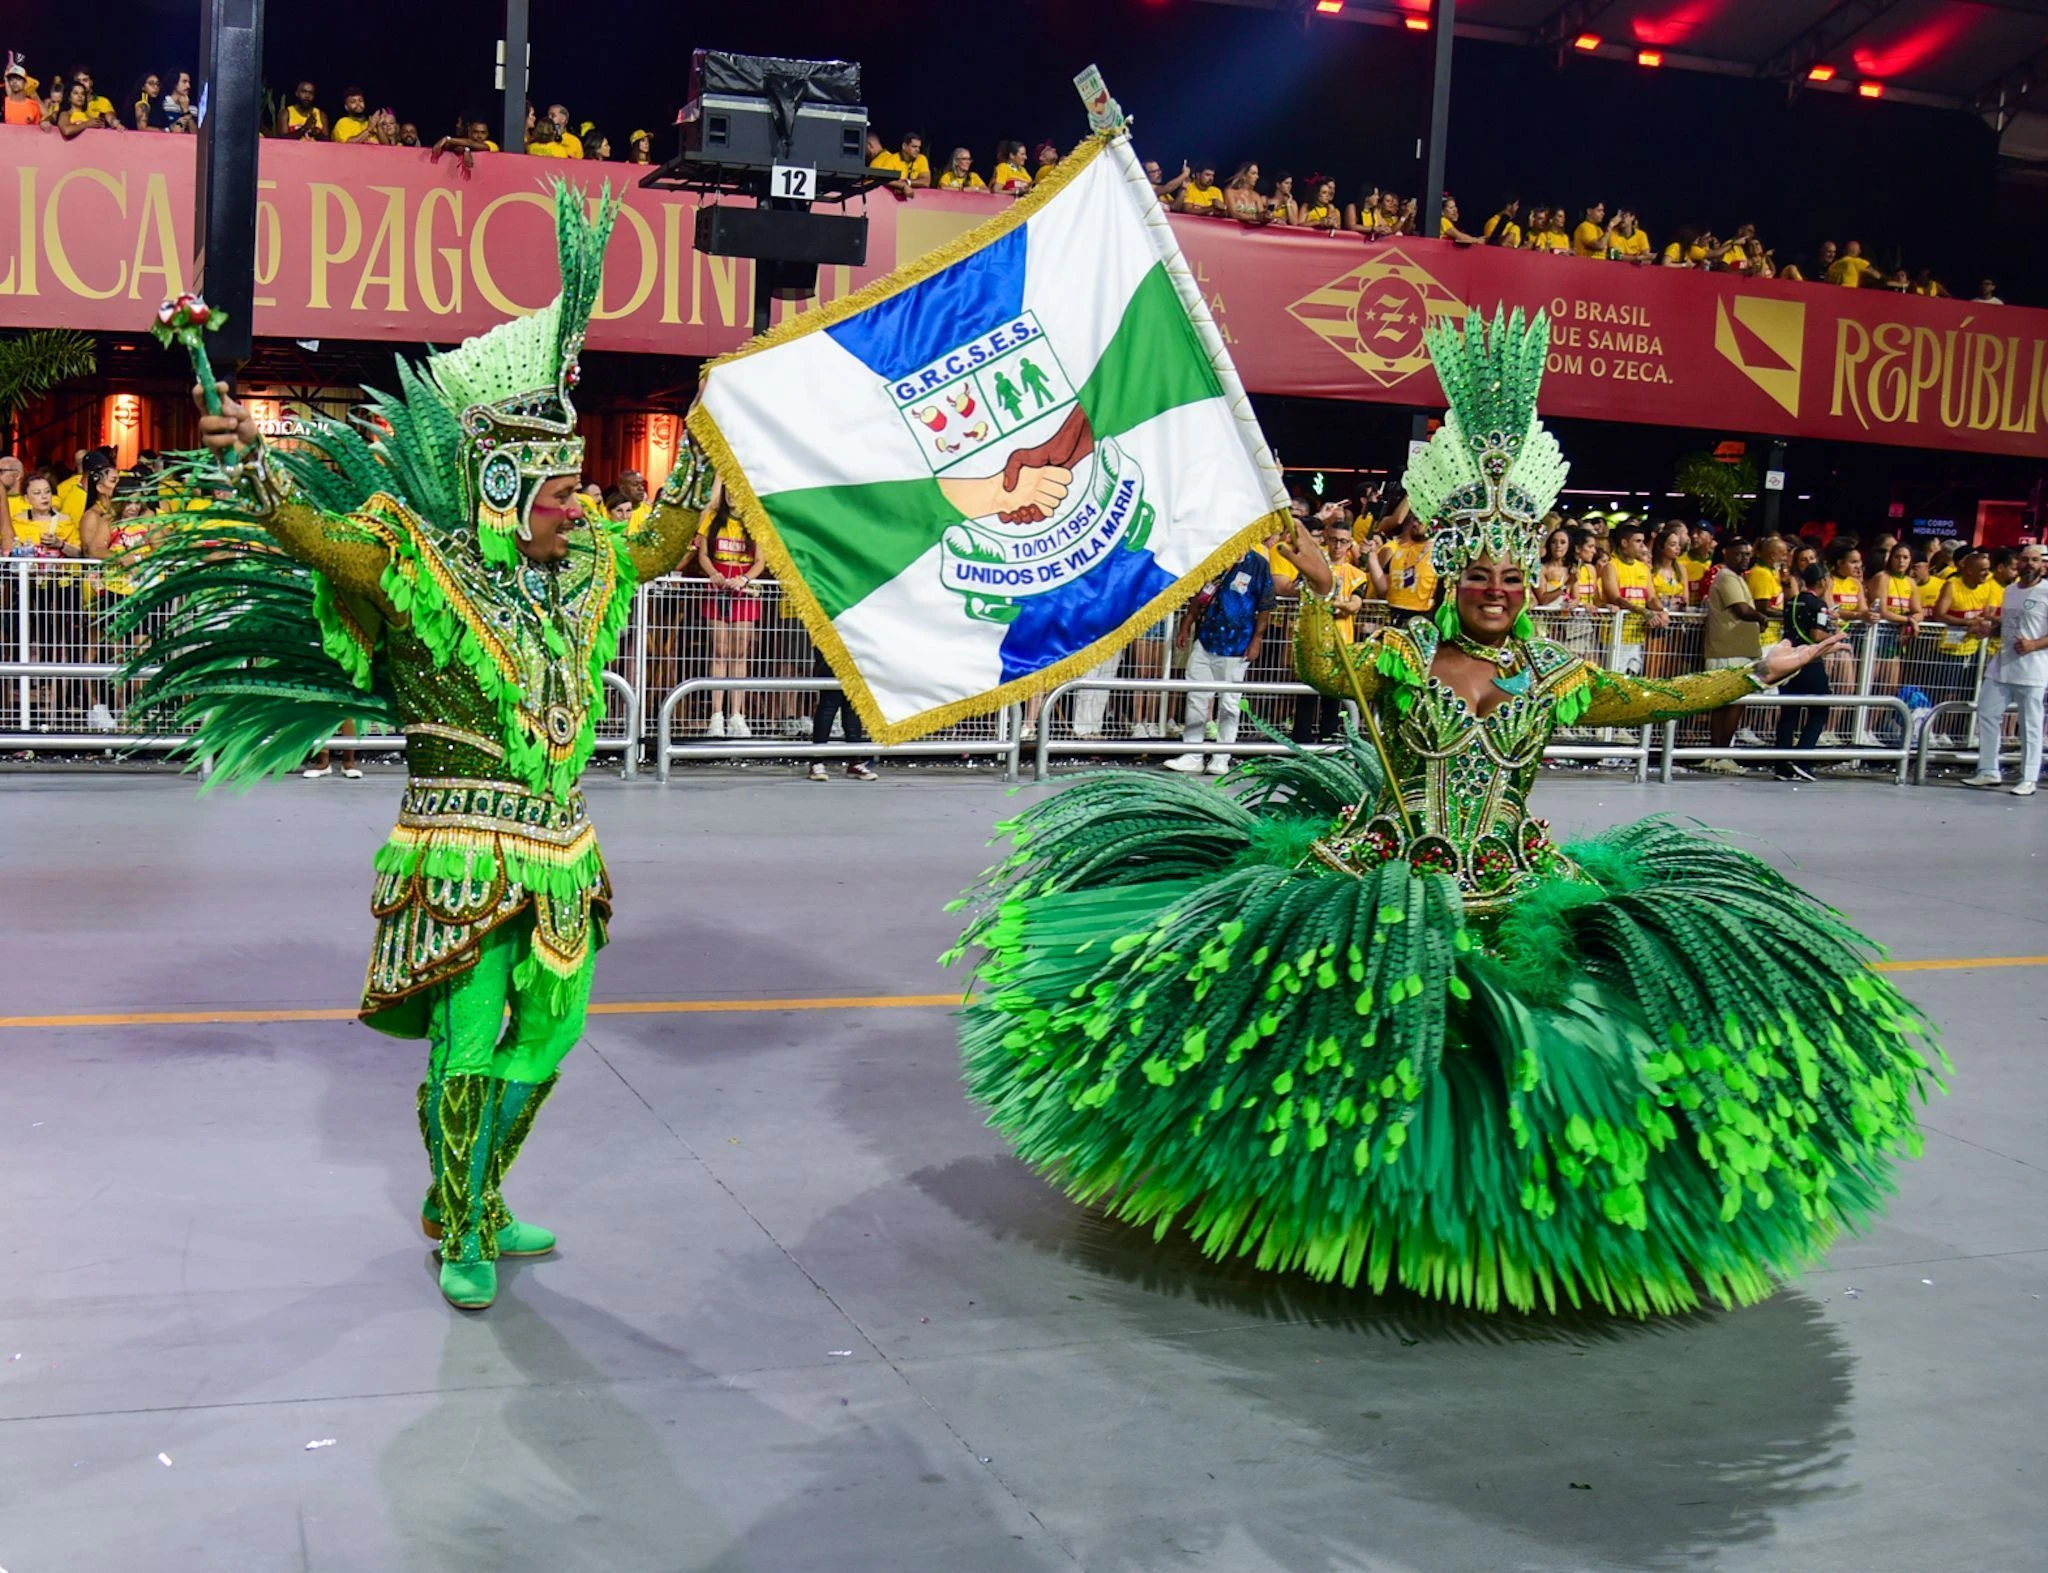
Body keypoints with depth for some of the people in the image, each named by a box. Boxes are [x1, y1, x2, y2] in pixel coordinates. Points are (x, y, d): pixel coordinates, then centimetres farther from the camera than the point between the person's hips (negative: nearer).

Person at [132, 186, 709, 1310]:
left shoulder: (588, 573, 9)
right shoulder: (425, 573, -10)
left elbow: (661, 544, 25)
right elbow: (323, 535, -22)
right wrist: (254, 468, -38)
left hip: (559, 854, 7)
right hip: (463, 855, -7)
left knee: (540, 1037, 15)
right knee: (466, 1042, -2)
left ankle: (477, 1204, 33)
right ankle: (461, 1239, 13)